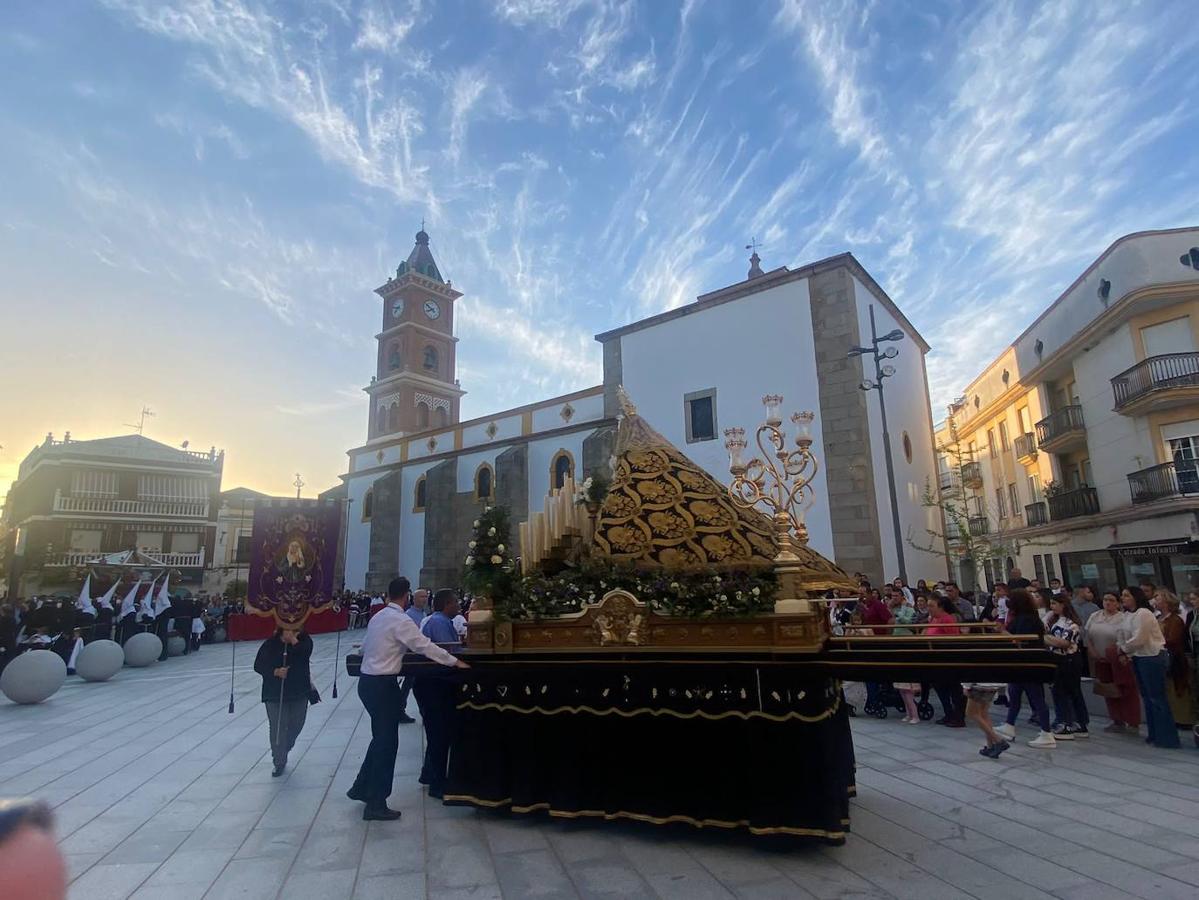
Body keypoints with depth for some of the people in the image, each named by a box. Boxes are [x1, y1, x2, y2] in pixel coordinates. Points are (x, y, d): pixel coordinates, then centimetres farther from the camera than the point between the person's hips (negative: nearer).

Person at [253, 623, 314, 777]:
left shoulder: (304, 641, -6)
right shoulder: (270, 644, -9)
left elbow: (304, 655, -24)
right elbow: (258, 665, -6)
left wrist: (294, 641, -28)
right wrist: (275, 672, -21)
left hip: (300, 692, 2)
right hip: (275, 694, -2)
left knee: (296, 725, 13)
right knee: (278, 728, -1)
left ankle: (283, 751, 41)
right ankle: (279, 762, 14)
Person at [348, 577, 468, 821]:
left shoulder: (377, 617, 9)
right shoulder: (400, 621, -17)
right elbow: (425, 646, -18)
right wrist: (455, 662, -12)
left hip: (368, 681, 9)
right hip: (382, 685, -9)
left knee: (381, 737, 22)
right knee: (387, 742, 2)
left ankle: (362, 788, 32)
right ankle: (376, 805, 10)